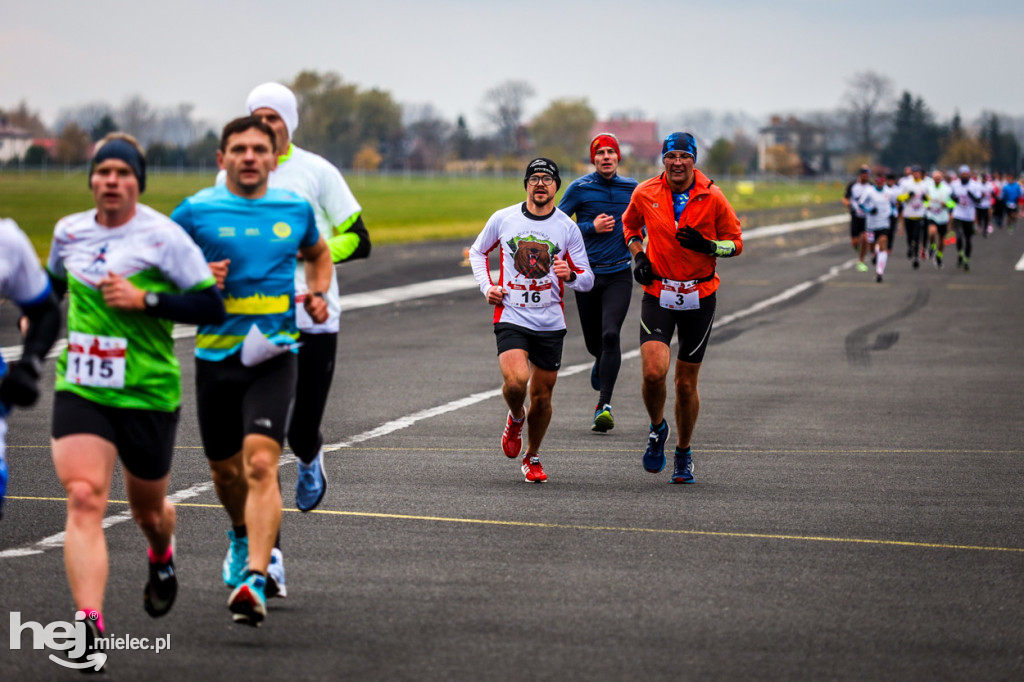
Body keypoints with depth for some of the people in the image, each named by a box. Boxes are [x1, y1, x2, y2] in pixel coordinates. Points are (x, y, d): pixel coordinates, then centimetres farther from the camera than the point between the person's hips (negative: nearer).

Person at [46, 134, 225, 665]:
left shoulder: (163, 237, -9)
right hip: (79, 389, 2)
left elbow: (211, 306, -12)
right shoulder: (69, 231, 7)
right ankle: (90, 623, -25)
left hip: (147, 395, -2)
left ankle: (162, 556, 53)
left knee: (148, 510, 15)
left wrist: (144, 300, -20)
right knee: (83, 498, -18)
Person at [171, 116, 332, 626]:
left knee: (261, 464, -20)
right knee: (224, 469, 17)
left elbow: (318, 253, 26)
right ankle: (243, 536, 49)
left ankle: (254, 580, -26)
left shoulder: (295, 209, 6)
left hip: (273, 355, -1)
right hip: (216, 355, 1)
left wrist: (319, 294, 7)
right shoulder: (196, 211, -1)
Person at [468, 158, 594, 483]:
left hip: (551, 322, 1)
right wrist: (486, 286, 3)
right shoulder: (503, 218, 1)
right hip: (511, 317, -1)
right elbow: (478, 251, 18)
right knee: (516, 381, -24)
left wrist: (570, 275, -18)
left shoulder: (567, 228, 1)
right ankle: (516, 418, 11)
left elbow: (587, 279, 5)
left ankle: (532, 457, 28)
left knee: (541, 396, 6)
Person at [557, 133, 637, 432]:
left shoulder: (632, 189, 6)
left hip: (619, 275, 0)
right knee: (593, 341, 10)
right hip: (588, 274, 0)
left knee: (610, 334, -18)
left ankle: (604, 405, -16)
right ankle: (602, 363, 49)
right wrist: (592, 227, -13)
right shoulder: (580, 188, -2)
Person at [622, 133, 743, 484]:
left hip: (699, 296, 0)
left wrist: (707, 245, -19)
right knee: (653, 371, -19)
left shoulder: (712, 197, -7)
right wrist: (638, 255, 1)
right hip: (658, 293, 0)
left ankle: (684, 452, 27)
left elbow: (736, 242, 1)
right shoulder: (645, 193, -3)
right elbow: (630, 224, 19)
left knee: (686, 383, 6)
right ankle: (657, 429, 11)